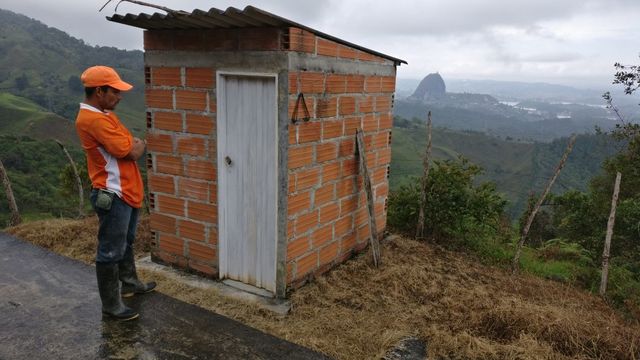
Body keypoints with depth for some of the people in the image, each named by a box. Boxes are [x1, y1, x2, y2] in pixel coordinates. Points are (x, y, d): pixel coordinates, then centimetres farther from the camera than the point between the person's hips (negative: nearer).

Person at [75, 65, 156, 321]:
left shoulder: (102, 114, 10)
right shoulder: (94, 120, -23)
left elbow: (128, 144, 14)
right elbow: (132, 152, -23)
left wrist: (134, 145, -7)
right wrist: (141, 144, -3)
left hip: (127, 191, 11)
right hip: (113, 196, -11)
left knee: (126, 242, 25)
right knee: (110, 252, 2)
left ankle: (129, 283, 43)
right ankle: (111, 305, 14)